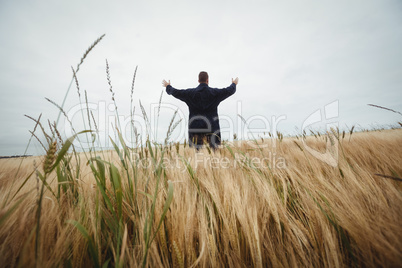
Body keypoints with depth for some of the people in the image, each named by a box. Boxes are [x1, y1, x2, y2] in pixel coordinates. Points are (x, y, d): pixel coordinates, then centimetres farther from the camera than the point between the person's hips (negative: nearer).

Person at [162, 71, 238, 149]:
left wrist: (168, 86, 31)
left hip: (195, 127, 1)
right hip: (211, 126, 0)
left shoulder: (190, 93, 0)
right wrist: (234, 84, 36)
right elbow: (229, 91, 14)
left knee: (196, 150, 6)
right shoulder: (214, 92, 0)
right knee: (214, 148, 7)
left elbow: (176, 92, 11)